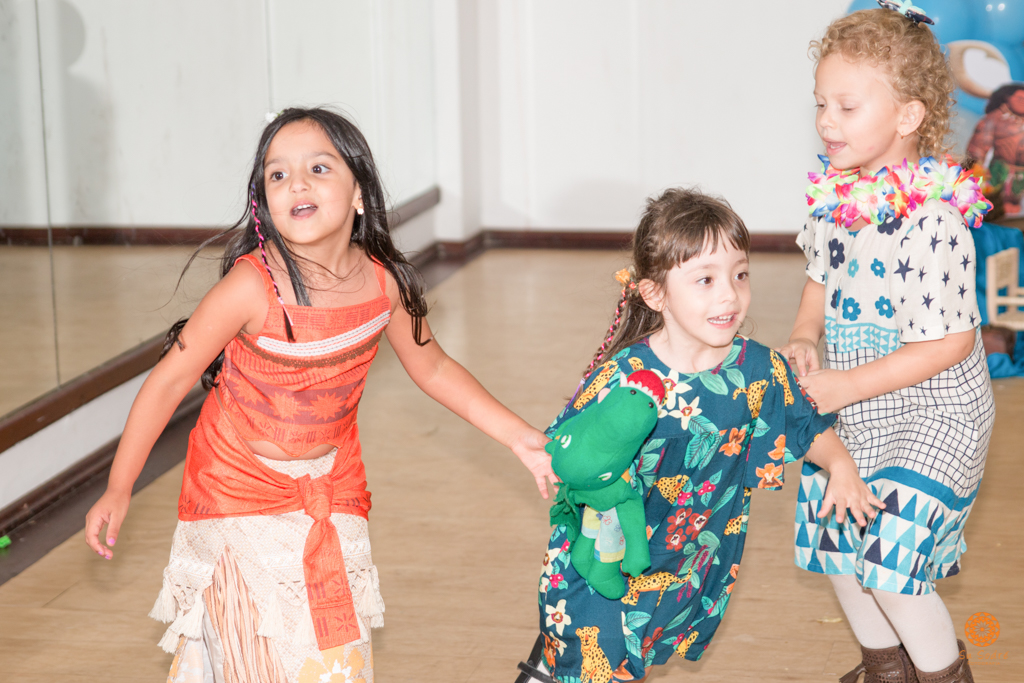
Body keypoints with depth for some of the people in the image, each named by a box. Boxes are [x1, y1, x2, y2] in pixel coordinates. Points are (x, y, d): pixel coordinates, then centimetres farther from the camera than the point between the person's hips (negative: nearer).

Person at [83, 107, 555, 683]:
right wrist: (119, 490, -12)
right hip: (240, 489, -4)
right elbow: (171, 379, -17)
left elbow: (432, 367, 4)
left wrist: (521, 437, 3)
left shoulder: (385, 283, -14)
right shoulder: (252, 287, -27)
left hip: (333, 489, 4)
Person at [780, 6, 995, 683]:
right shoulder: (836, 194, -4)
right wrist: (803, 336, -4)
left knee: (887, 558, -12)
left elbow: (949, 344, -26)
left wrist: (846, 386, -26)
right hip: (851, 406, 8)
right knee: (834, 538, 15)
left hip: (930, 412, -8)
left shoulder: (932, 221, -27)